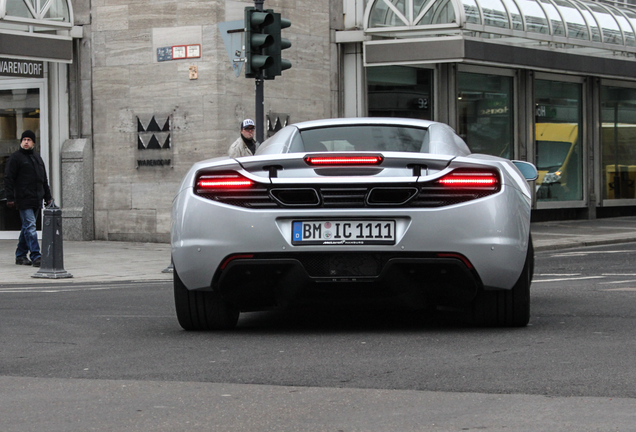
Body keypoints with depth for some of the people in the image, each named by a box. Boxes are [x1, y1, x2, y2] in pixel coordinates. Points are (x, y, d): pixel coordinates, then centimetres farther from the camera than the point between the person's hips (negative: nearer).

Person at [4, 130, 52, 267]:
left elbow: (44, 180, 24)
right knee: (30, 227, -12)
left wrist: (47, 197, 20)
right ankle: (36, 257, -18)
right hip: (24, 200, -7)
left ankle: (20, 255, 19)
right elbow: (9, 179, -8)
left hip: (37, 200, 7)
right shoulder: (15, 158, -3)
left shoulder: (37, 158, 18)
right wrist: (10, 198, -15)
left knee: (27, 227, 12)